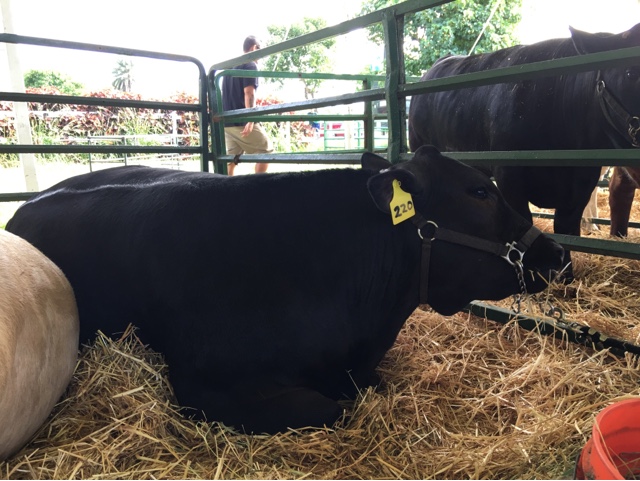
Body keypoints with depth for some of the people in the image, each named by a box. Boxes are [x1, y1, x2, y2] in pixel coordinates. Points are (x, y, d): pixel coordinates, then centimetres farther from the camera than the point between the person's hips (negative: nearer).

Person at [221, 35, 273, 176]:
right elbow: (249, 93, -16)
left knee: (231, 157, 8)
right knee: (266, 150, 4)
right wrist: (250, 120, -22)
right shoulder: (250, 65, -5)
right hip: (241, 121, -8)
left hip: (227, 122, 8)